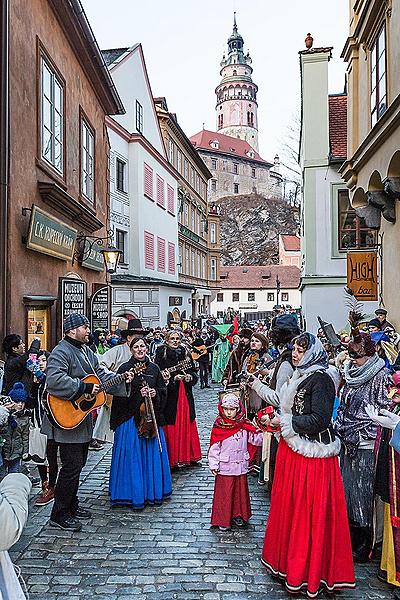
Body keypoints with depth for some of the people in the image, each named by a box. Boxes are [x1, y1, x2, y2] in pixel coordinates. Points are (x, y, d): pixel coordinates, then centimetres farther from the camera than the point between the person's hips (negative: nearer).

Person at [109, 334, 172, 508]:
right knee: (132, 456, -1)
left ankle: (152, 492, 22)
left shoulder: (154, 368, 9)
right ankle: (133, 494, 12)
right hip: (130, 417, -4)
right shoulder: (125, 368, -3)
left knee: (152, 453, 9)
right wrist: (137, 393, -18)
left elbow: (163, 389, 13)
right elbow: (119, 394, -8)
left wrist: (155, 393, -7)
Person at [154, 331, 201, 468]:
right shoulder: (161, 354, -2)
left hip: (185, 395, 4)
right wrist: (173, 378, -20)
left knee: (186, 424, 9)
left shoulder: (185, 354, 12)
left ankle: (187, 456, 21)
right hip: (169, 396, -4)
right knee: (171, 427, -2)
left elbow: (194, 372, 11)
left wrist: (189, 377, -9)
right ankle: (172, 458, 8)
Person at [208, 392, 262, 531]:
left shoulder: (244, 426, -2)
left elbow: (256, 439, 1)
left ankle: (238, 515, 31)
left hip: (240, 466, 3)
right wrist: (213, 465, -8)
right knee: (224, 493, 5)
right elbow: (214, 447, -7)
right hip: (224, 467, -3)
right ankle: (223, 520, 18)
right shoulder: (219, 426, -10)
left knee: (240, 491, 14)